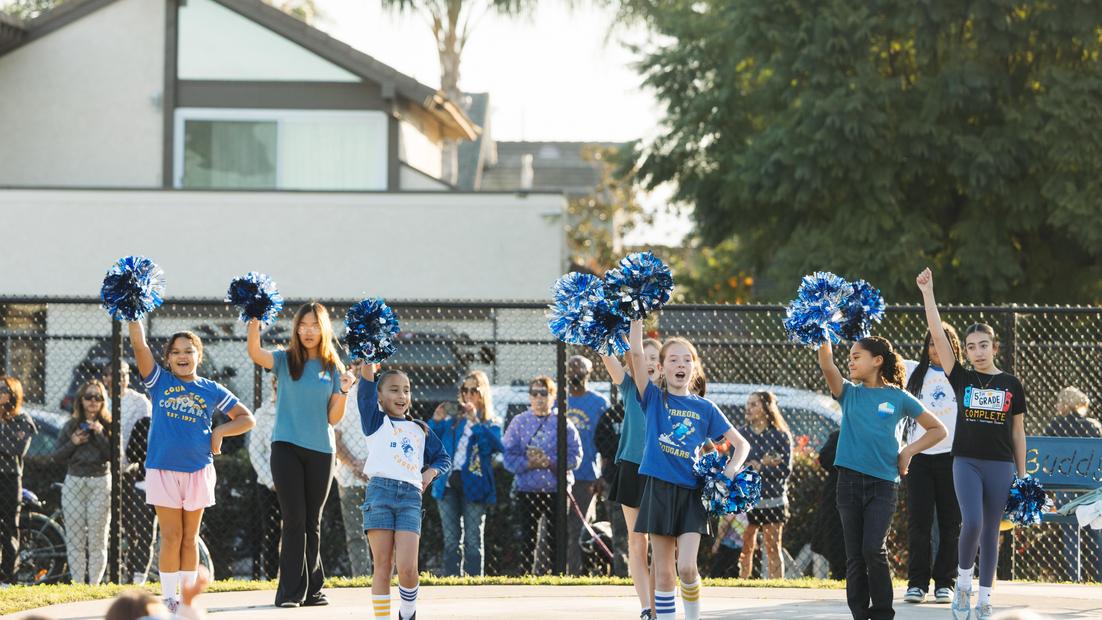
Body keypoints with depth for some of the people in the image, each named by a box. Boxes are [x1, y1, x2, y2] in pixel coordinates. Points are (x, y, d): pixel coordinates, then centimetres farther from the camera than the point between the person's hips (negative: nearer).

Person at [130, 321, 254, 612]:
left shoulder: (212, 390, 5)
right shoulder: (160, 381, 2)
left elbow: (246, 419, 11)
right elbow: (139, 344, -8)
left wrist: (220, 431, -4)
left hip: (198, 470, 1)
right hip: (163, 470, -1)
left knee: (190, 538, 8)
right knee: (171, 537, -1)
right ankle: (168, 597, 3)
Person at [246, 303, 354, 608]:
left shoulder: (332, 368, 8)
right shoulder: (285, 360, 2)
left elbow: (333, 417, 4)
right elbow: (255, 353, -18)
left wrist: (344, 391, -13)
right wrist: (254, 323, -33)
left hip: (321, 450, 2)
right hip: (287, 447, -2)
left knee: (313, 523, 9)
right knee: (294, 520, -7)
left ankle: (312, 589, 14)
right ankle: (290, 591, -5)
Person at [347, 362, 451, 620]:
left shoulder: (420, 430, 22)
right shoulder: (376, 422, 13)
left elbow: (443, 459, 28)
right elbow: (365, 392, -3)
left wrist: (431, 472, 7)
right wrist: (367, 367, -16)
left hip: (410, 496, 2)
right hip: (380, 491, -2)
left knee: (407, 568, -10)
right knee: (382, 566, -4)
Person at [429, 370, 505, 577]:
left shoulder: (489, 423, 6)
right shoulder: (452, 419, 12)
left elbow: (497, 445, -14)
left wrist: (476, 422, -24)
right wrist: (436, 421, -11)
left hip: (473, 488, -3)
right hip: (448, 483, 3)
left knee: (473, 542, -1)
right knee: (451, 541, 4)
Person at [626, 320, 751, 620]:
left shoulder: (705, 409, 6)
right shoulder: (654, 399, 3)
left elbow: (741, 444, 9)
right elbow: (637, 353, -9)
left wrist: (730, 471, -9)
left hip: (692, 493, 0)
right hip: (659, 490, 0)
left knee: (687, 568, -12)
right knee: (664, 573, 2)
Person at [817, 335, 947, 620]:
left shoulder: (899, 398, 3)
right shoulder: (849, 393, 9)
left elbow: (938, 430, 9)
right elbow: (827, 365, -10)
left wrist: (908, 451, 0)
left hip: (883, 482, -3)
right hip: (849, 480, 3)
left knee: (874, 549, -14)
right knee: (854, 556, 4)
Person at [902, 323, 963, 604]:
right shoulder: (915, 372, 11)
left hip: (952, 456, -1)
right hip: (919, 454, 1)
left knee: (950, 523, 2)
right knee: (918, 520, -1)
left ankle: (945, 583, 8)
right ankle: (917, 583, 4)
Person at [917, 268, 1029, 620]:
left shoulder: (1011, 384, 4)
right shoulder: (961, 379, 2)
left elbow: (1018, 432, 9)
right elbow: (937, 335, -5)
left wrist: (1022, 475, 8)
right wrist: (927, 292, -10)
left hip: (1000, 465, 1)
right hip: (966, 462, -1)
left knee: (990, 532, 4)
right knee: (972, 523, -18)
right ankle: (963, 584, 3)